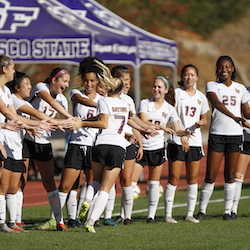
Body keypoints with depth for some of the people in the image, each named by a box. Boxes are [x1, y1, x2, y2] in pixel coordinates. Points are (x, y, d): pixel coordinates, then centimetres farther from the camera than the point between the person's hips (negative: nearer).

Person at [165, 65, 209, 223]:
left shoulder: (201, 97, 12)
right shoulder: (176, 93, -1)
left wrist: (201, 122, -3)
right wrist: (182, 135, -17)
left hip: (195, 141, 4)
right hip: (177, 141, -4)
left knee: (193, 178, 4)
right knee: (174, 178, -6)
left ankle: (190, 214, 12)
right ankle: (168, 214, -1)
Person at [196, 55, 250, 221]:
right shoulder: (212, 86, 2)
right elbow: (216, 103, -18)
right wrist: (234, 116, -33)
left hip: (235, 134, 2)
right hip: (217, 134, -2)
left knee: (230, 175, 4)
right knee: (211, 175, -4)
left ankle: (228, 211, 10)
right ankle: (202, 210, 5)